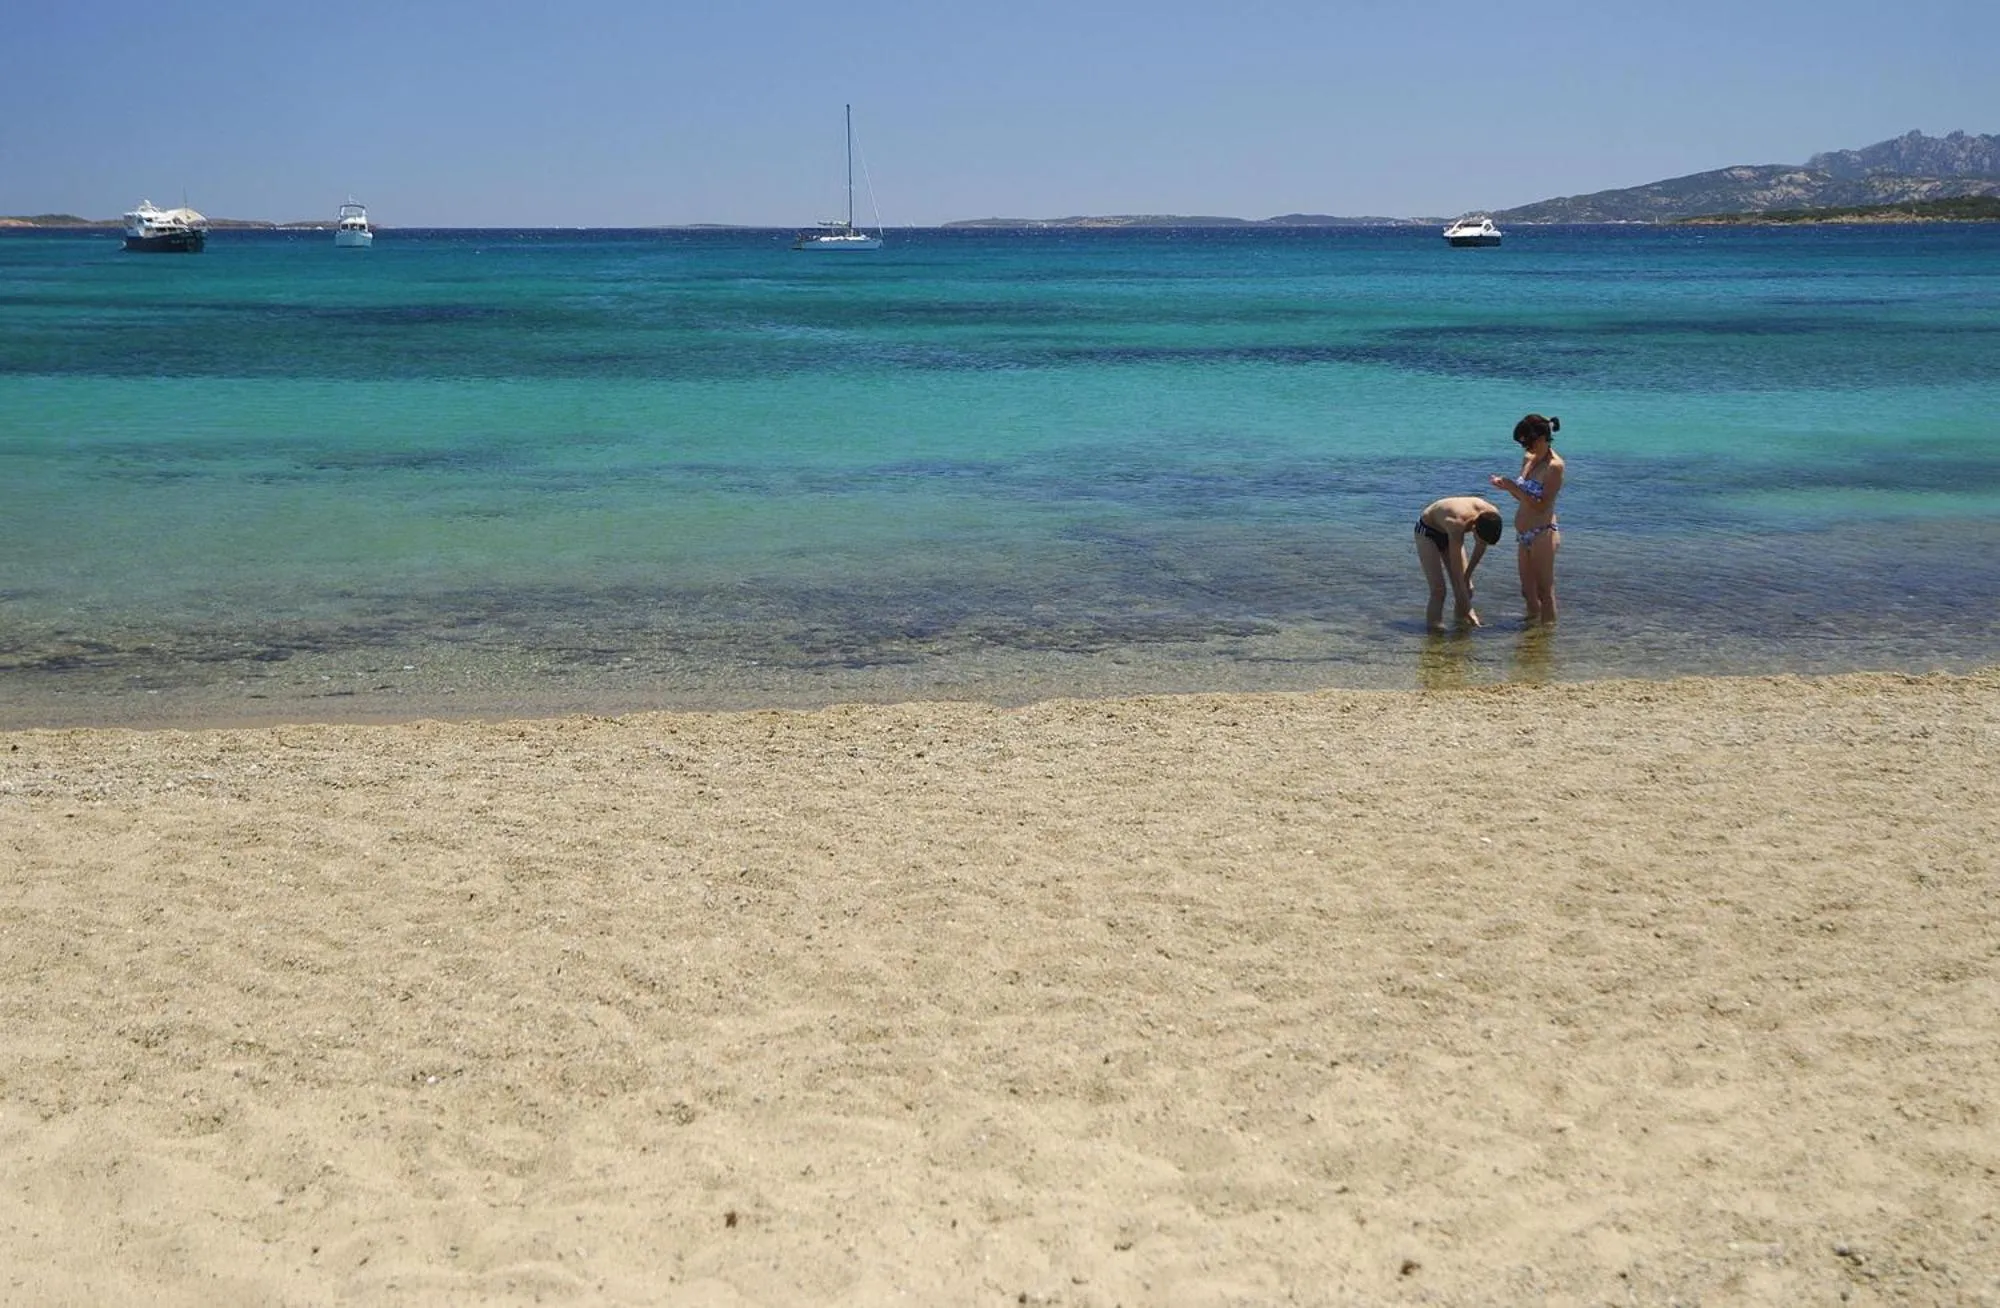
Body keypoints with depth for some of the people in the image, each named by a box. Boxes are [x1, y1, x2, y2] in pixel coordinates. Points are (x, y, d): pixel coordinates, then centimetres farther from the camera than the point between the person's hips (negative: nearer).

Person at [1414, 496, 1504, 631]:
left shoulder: (1492, 515, -26)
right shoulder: (1457, 525, -43)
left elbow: (1481, 546, -2)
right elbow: (1456, 573, -37)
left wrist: (1468, 574, -2)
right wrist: (1468, 610, -36)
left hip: (1447, 533, 6)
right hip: (1427, 533, -6)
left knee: (1466, 588, -3)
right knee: (1438, 589, -19)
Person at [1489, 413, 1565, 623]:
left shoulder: (1554, 466, -14)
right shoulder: (1528, 459, 10)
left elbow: (1541, 506, -18)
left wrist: (1514, 488, -21)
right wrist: (1506, 485, -1)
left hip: (1542, 534, -8)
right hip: (1524, 535, 8)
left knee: (1544, 591, -2)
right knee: (1528, 592, 14)